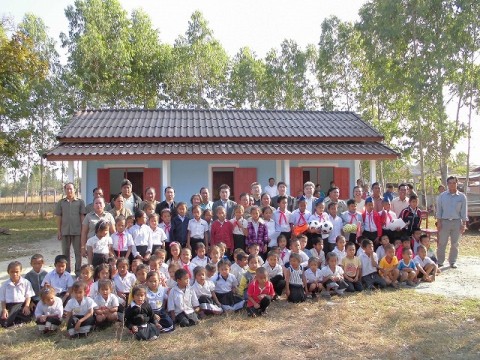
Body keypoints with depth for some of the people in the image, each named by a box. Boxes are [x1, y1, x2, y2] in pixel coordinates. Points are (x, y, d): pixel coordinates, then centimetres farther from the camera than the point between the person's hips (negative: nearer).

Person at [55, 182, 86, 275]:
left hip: (77, 231, -2)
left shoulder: (80, 202, 2)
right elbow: (58, 218, 6)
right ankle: (66, 271, 22)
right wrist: (58, 231, 2)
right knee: (65, 252, 11)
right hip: (65, 231, 2)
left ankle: (78, 271, 15)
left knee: (78, 252, 4)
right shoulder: (61, 203, 6)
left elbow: (82, 216, 2)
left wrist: (83, 230, -3)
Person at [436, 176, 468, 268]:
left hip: (457, 222, 1)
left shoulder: (462, 197, 3)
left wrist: (464, 224, -1)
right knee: (442, 243, 1)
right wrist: (439, 222, -2)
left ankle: (453, 262, 20)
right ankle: (440, 261, 8)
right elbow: (439, 210, 4)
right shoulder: (442, 196, 2)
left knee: (454, 244, 9)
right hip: (444, 221, -1)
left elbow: (463, 211, 4)